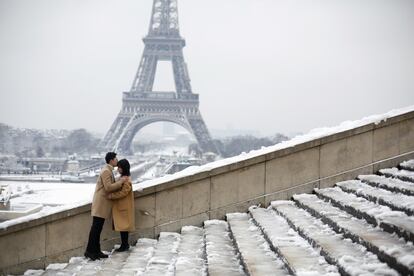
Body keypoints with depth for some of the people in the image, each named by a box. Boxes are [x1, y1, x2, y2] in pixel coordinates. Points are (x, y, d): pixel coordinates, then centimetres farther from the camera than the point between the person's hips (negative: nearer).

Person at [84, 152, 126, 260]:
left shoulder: (108, 170, 17)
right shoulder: (106, 171, -15)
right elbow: (108, 187, -22)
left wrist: (120, 182, 8)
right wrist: (120, 182, -16)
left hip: (103, 204, 10)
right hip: (101, 203, -10)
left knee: (98, 228, 9)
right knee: (96, 227, -9)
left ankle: (96, 251, 11)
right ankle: (89, 251, -7)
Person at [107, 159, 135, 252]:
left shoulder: (126, 180, -19)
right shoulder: (122, 178, 12)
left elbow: (123, 192, -24)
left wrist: (111, 196, -23)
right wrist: (111, 195, 5)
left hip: (124, 207, -9)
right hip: (120, 206, 9)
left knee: (123, 226, -3)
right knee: (122, 225, 12)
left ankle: (124, 245, 4)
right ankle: (125, 244, 19)